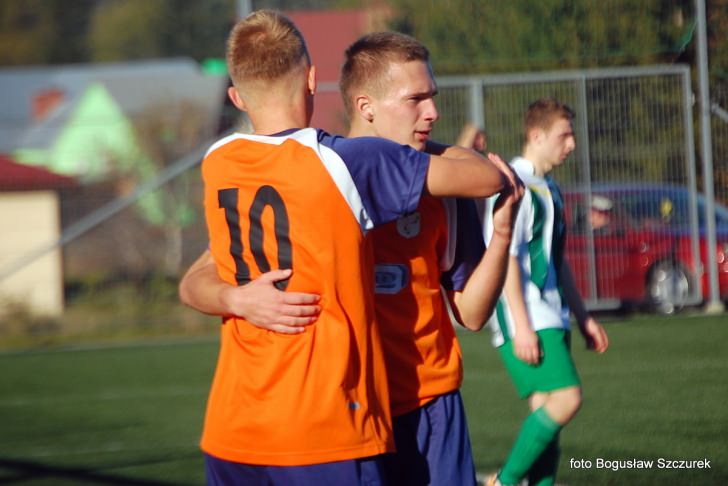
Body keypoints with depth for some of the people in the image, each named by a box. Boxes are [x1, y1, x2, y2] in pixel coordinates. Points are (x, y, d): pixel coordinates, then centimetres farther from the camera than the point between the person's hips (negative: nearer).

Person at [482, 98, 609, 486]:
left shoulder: (548, 189, 20)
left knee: (548, 411, 5)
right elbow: (505, 257, -18)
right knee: (566, 399, -19)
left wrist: (582, 316, 26)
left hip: (550, 319, 10)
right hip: (526, 319, -10)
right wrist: (521, 326, -22)